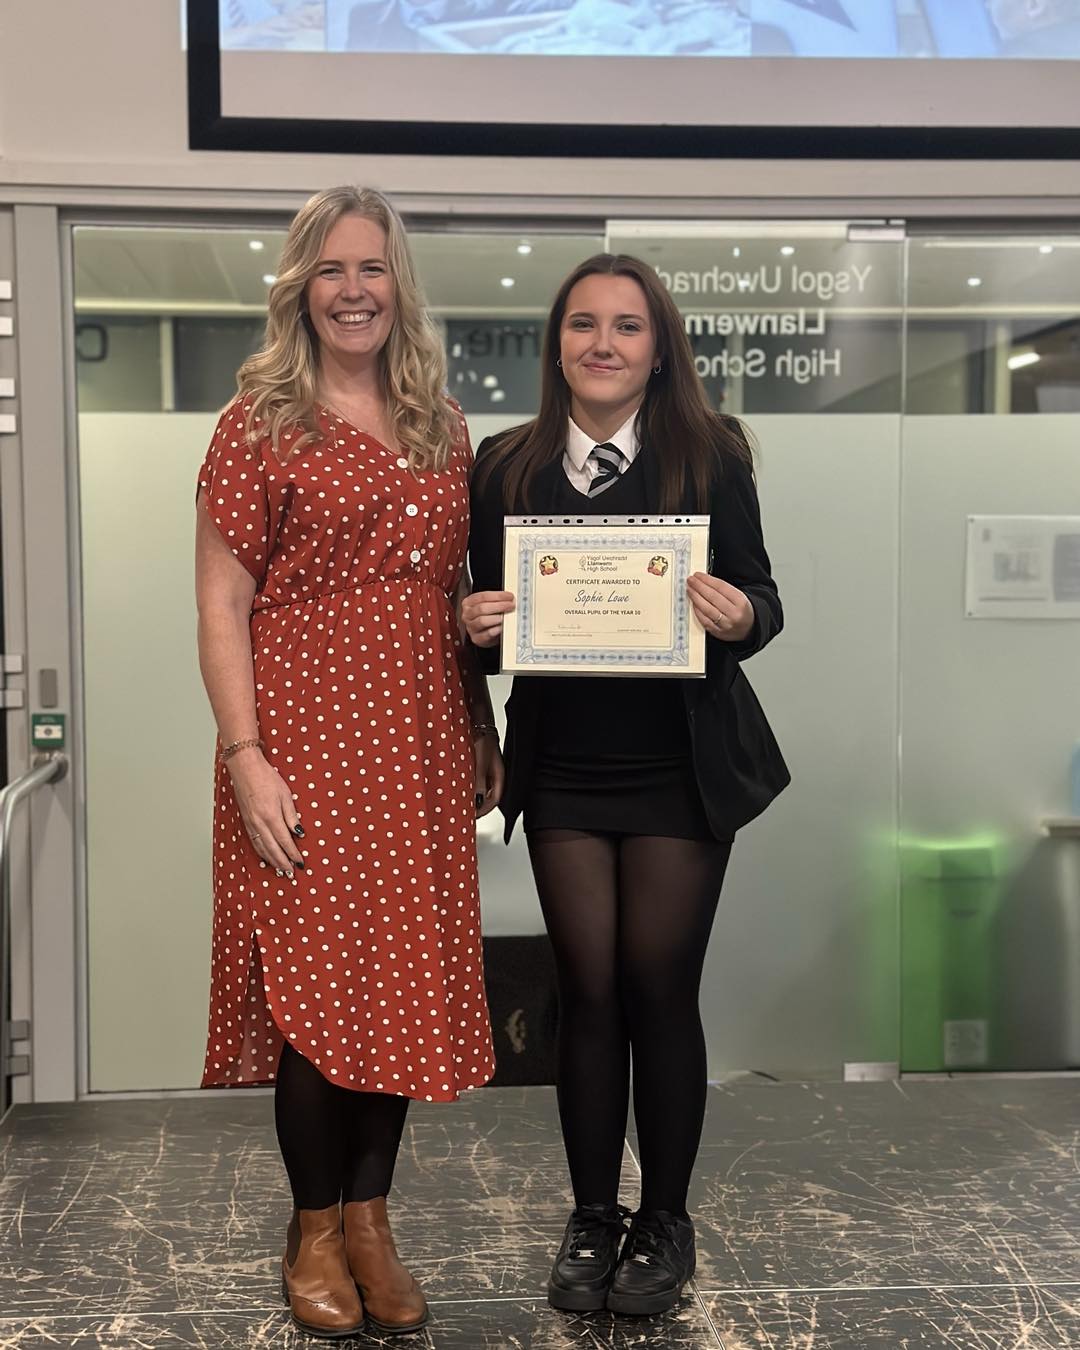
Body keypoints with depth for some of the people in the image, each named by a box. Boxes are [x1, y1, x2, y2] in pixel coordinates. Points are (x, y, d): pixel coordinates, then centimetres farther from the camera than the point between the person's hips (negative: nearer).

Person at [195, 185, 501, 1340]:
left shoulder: (441, 427, 12)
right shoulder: (261, 421, -2)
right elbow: (222, 606, -6)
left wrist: (484, 733, 12)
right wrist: (245, 757, -14)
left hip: (420, 743, 5)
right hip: (307, 734, -4)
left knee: (407, 976, 8)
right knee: (314, 977, 2)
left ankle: (369, 1217, 23)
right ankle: (314, 1229, 20)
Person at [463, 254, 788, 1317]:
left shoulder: (710, 456, -3)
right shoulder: (505, 467, 3)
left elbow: (759, 598, 0)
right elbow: (488, 618, 8)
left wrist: (741, 615, -22)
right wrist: (476, 628, -14)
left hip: (680, 769, -2)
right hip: (562, 769, 2)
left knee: (659, 989, 4)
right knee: (590, 992, 6)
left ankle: (665, 1222, 22)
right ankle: (591, 1218, 23)